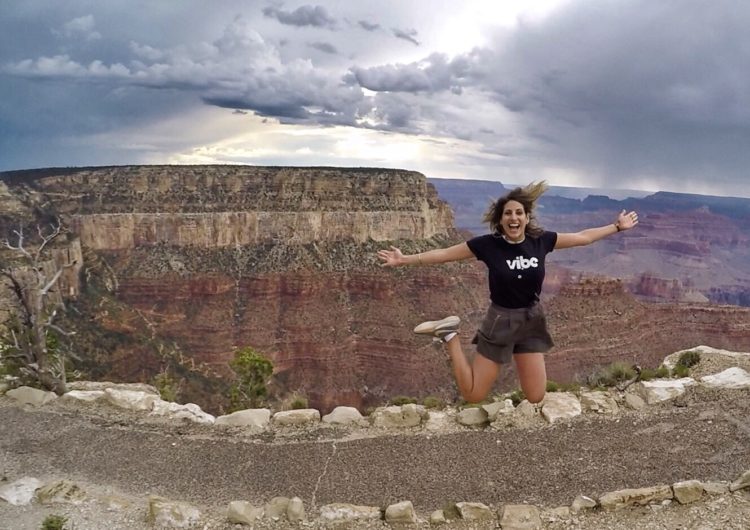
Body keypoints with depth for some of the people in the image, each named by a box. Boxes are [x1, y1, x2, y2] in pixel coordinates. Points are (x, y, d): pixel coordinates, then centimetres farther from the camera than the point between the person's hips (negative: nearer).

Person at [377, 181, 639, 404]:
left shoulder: (541, 240, -7)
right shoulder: (488, 244, -16)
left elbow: (583, 237, 7)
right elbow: (444, 254, -10)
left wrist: (617, 226, 12)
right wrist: (404, 260, -14)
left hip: (532, 321, 3)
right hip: (500, 320, -3)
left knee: (536, 398, 6)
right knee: (473, 395, 2)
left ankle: (520, 358, 32)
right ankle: (449, 334, 15)